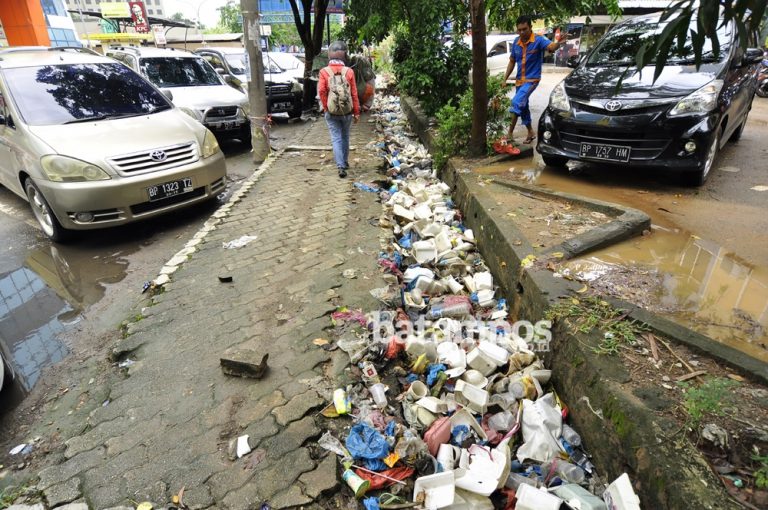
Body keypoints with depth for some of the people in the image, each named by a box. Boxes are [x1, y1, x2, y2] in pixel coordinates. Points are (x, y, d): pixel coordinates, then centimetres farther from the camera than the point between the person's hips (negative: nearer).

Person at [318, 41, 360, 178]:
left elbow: (321, 91, -11)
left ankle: (341, 166, -9)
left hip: (331, 112, -1)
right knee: (345, 137, 18)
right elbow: (354, 94, -3)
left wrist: (325, 107, 2)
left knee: (336, 139, 1)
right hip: (347, 111, 1)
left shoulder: (324, 71, -5)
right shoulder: (349, 71, -4)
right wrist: (357, 112, 3)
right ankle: (345, 162, 30)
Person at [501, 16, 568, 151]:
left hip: (532, 79, -7)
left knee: (517, 103, -24)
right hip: (519, 80, 7)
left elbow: (551, 47, -33)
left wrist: (559, 43, -55)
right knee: (522, 106, 16)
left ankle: (509, 135, -23)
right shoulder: (516, 42, 2)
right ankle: (531, 132, 35)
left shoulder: (538, 40, -14)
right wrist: (505, 79, 11)